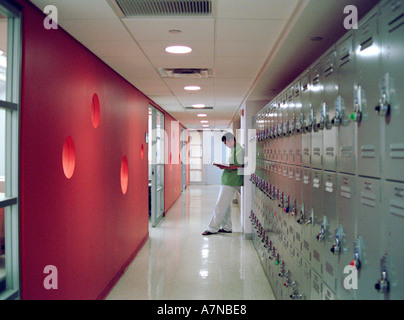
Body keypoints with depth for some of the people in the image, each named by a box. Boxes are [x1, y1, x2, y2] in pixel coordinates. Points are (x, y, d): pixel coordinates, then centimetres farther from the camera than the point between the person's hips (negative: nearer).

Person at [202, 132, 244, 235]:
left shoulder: (239, 149, -12)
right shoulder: (233, 149, 19)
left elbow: (240, 166, -20)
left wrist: (225, 167, -24)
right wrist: (224, 166, 12)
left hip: (231, 182, -10)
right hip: (227, 181, 10)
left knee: (221, 205, -9)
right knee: (225, 205, 13)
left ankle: (213, 228, -5)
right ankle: (226, 227, 19)